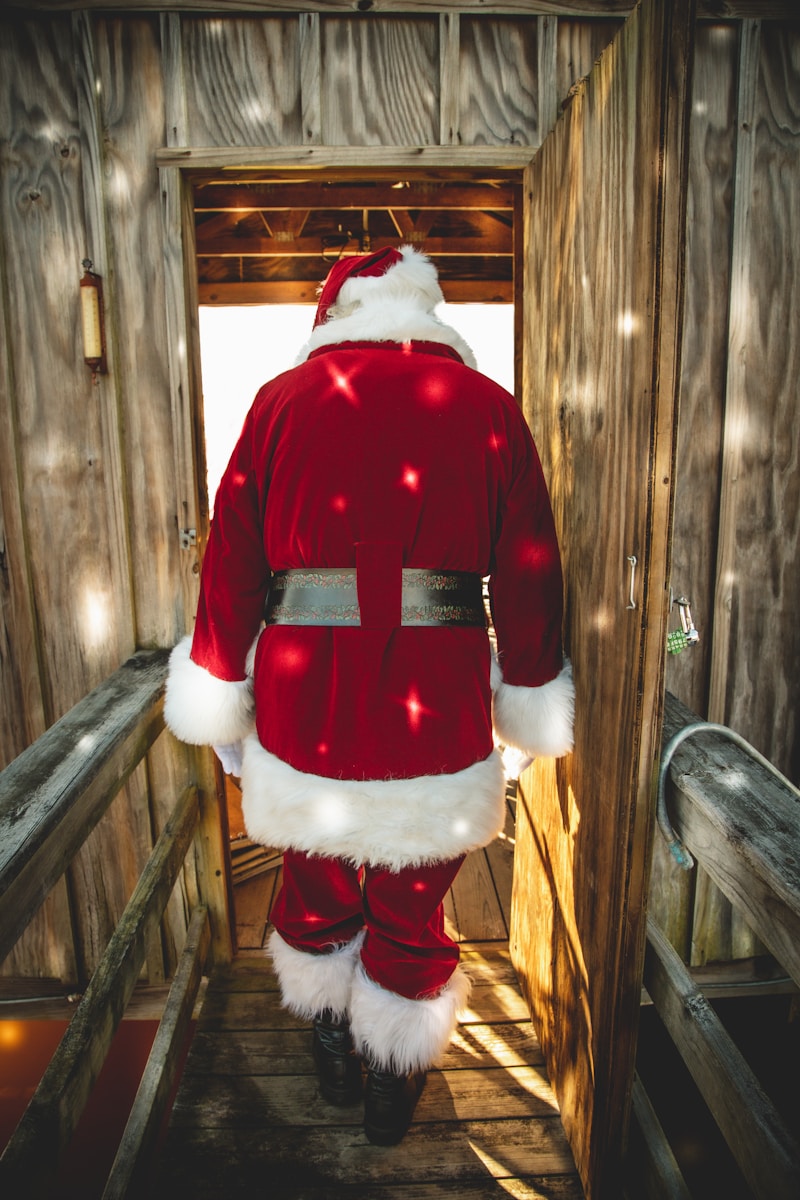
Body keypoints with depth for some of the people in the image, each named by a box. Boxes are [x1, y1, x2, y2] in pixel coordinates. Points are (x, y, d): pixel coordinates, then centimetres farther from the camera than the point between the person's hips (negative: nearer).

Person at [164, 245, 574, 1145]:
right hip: (436, 717, 0)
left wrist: (219, 693, 12)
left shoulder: (282, 399, 2)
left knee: (315, 893, 26)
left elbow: (231, 558, 1)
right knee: (411, 910, 20)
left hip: (303, 708, 1)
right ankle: (394, 1086, 44)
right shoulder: (487, 406, 2)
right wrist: (530, 696, 13)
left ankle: (332, 1056, 50)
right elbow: (528, 573, 2)